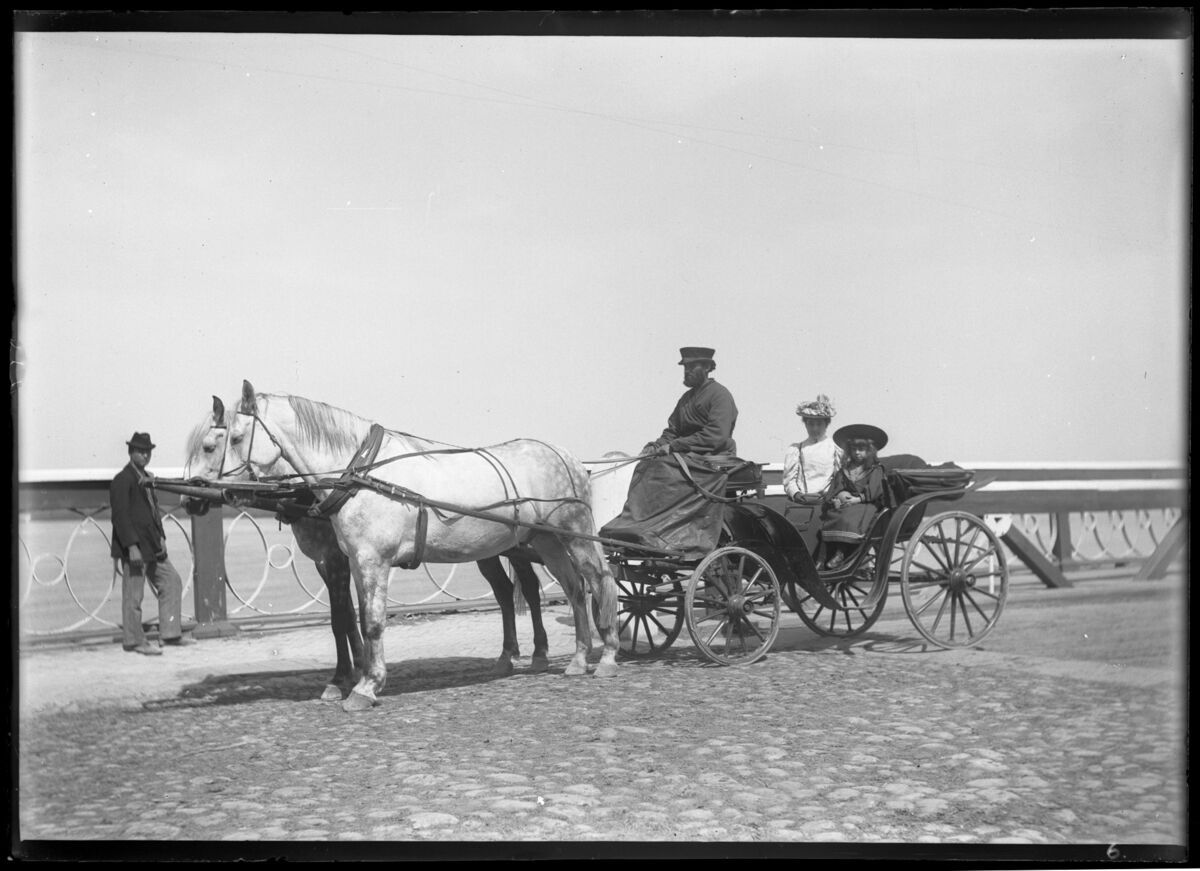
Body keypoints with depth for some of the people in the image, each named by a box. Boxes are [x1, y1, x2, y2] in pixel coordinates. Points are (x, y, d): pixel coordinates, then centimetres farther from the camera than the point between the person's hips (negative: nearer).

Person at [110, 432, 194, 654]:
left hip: (151, 547, 9)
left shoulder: (145, 477, 16)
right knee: (133, 596, -1)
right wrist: (132, 546, -23)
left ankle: (170, 634, 15)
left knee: (172, 583, 11)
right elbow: (120, 515, -18)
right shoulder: (122, 480, -12)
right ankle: (134, 641, 8)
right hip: (133, 548, -9)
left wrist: (160, 536, 13)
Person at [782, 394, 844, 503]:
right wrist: (797, 494, -9)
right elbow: (789, 479, 9)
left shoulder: (836, 449, 13)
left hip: (825, 501, -1)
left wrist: (825, 494, -11)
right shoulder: (795, 449, 16)